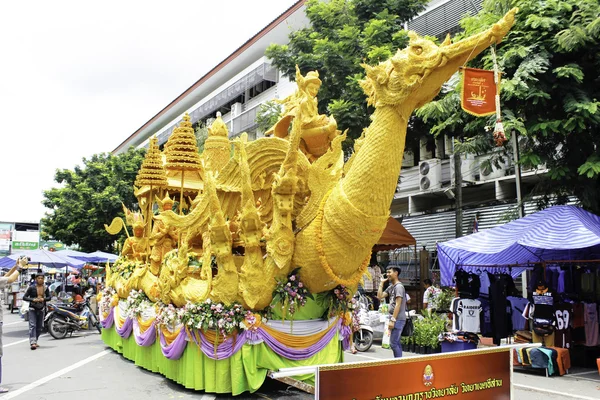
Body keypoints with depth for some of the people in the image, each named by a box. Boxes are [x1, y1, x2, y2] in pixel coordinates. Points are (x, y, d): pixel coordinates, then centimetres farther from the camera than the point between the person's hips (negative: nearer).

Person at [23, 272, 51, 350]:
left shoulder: (46, 288, 3)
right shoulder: (31, 288, -6)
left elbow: (49, 297, 7)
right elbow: (24, 297, -5)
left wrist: (44, 299, -14)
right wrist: (33, 300, -21)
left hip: (41, 309, 4)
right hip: (33, 309, -4)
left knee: (39, 327, 8)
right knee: (32, 325, -15)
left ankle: (35, 341, 23)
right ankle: (32, 342, -23)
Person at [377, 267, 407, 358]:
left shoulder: (399, 286, -12)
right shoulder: (391, 287, 15)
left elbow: (398, 305, -17)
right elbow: (380, 296, 11)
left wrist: (393, 320, -20)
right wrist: (381, 283, 10)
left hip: (398, 319, -9)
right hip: (395, 319, 9)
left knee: (393, 343, -10)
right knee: (396, 343, 12)